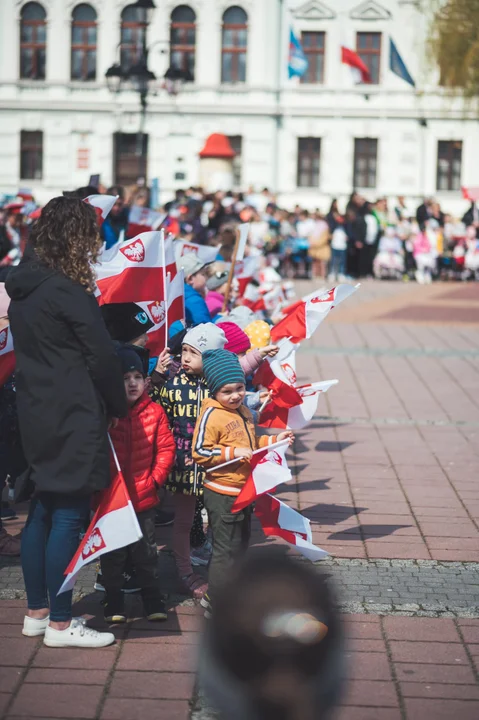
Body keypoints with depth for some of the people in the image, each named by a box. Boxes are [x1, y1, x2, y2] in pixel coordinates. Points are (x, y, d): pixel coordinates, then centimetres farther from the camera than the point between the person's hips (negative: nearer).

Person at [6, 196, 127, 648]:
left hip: (37, 413, 9)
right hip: (73, 417, -9)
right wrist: (118, 407, 2)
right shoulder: (68, 291, -16)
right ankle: (60, 625, 1)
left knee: (42, 510, 15)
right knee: (69, 514, -3)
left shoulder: (23, 287, 10)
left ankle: (37, 612, 23)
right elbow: (102, 357, -13)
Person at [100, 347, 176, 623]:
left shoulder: (154, 412, -3)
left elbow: (166, 447, 1)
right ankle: (114, 602, 22)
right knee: (113, 554, 10)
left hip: (144, 496, 1)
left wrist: (156, 478, -5)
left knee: (146, 551, 12)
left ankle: (153, 600, 23)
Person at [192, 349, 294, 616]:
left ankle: (216, 595, 32)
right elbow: (200, 451, -23)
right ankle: (217, 605, 7)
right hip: (222, 494, -9)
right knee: (226, 549, -4)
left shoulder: (243, 411, 10)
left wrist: (274, 440, 11)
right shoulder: (211, 415, -18)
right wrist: (233, 452, -26)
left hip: (244, 491, 9)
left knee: (240, 544, 19)